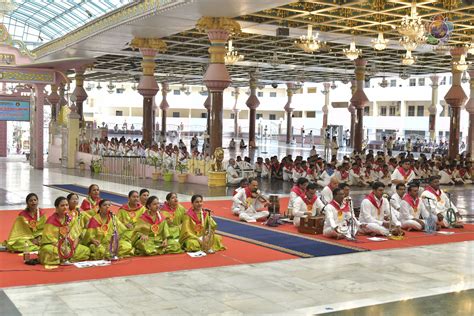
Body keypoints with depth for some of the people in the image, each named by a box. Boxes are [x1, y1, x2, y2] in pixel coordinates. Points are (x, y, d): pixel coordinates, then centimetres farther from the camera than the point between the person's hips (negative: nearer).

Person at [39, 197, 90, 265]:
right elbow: (49, 239, -13)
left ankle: (64, 260, -15)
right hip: (53, 247, -5)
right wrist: (63, 249, -23)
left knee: (86, 251, -15)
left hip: (69, 246, 6)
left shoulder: (71, 220, 5)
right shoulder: (51, 221, -11)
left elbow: (76, 236, 2)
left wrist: (73, 248, -17)